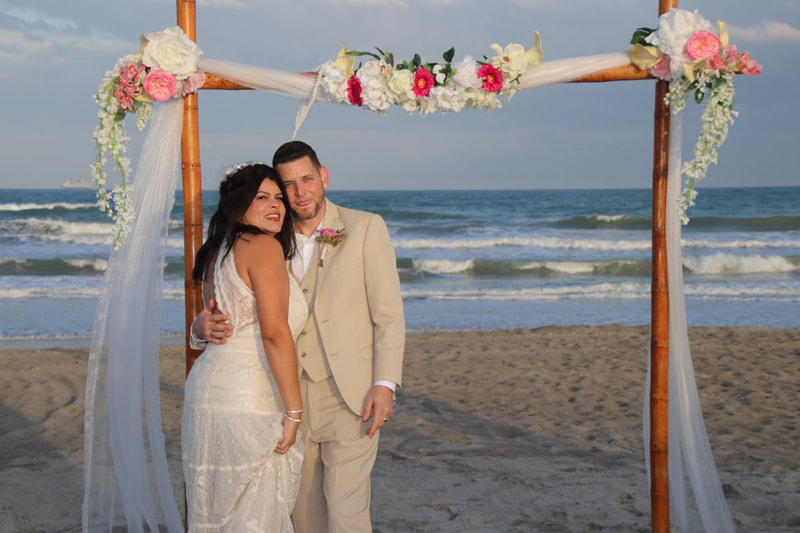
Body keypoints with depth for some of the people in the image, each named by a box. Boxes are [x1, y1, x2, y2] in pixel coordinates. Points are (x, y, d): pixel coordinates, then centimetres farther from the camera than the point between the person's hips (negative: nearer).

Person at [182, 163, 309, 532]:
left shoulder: (218, 252, 17)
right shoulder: (264, 246, -10)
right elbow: (275, 333, -18)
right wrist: (293, 410, -16)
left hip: (208, 383, 9)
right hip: (247, 397, -9)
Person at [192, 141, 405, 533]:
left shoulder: (365, 228, -1)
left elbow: (389, 314, -4)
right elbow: (234, 306, 13)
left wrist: (385, 385, -13)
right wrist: (204, 324, -11)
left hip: (350, 397, -4)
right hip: (295, 399, 4)